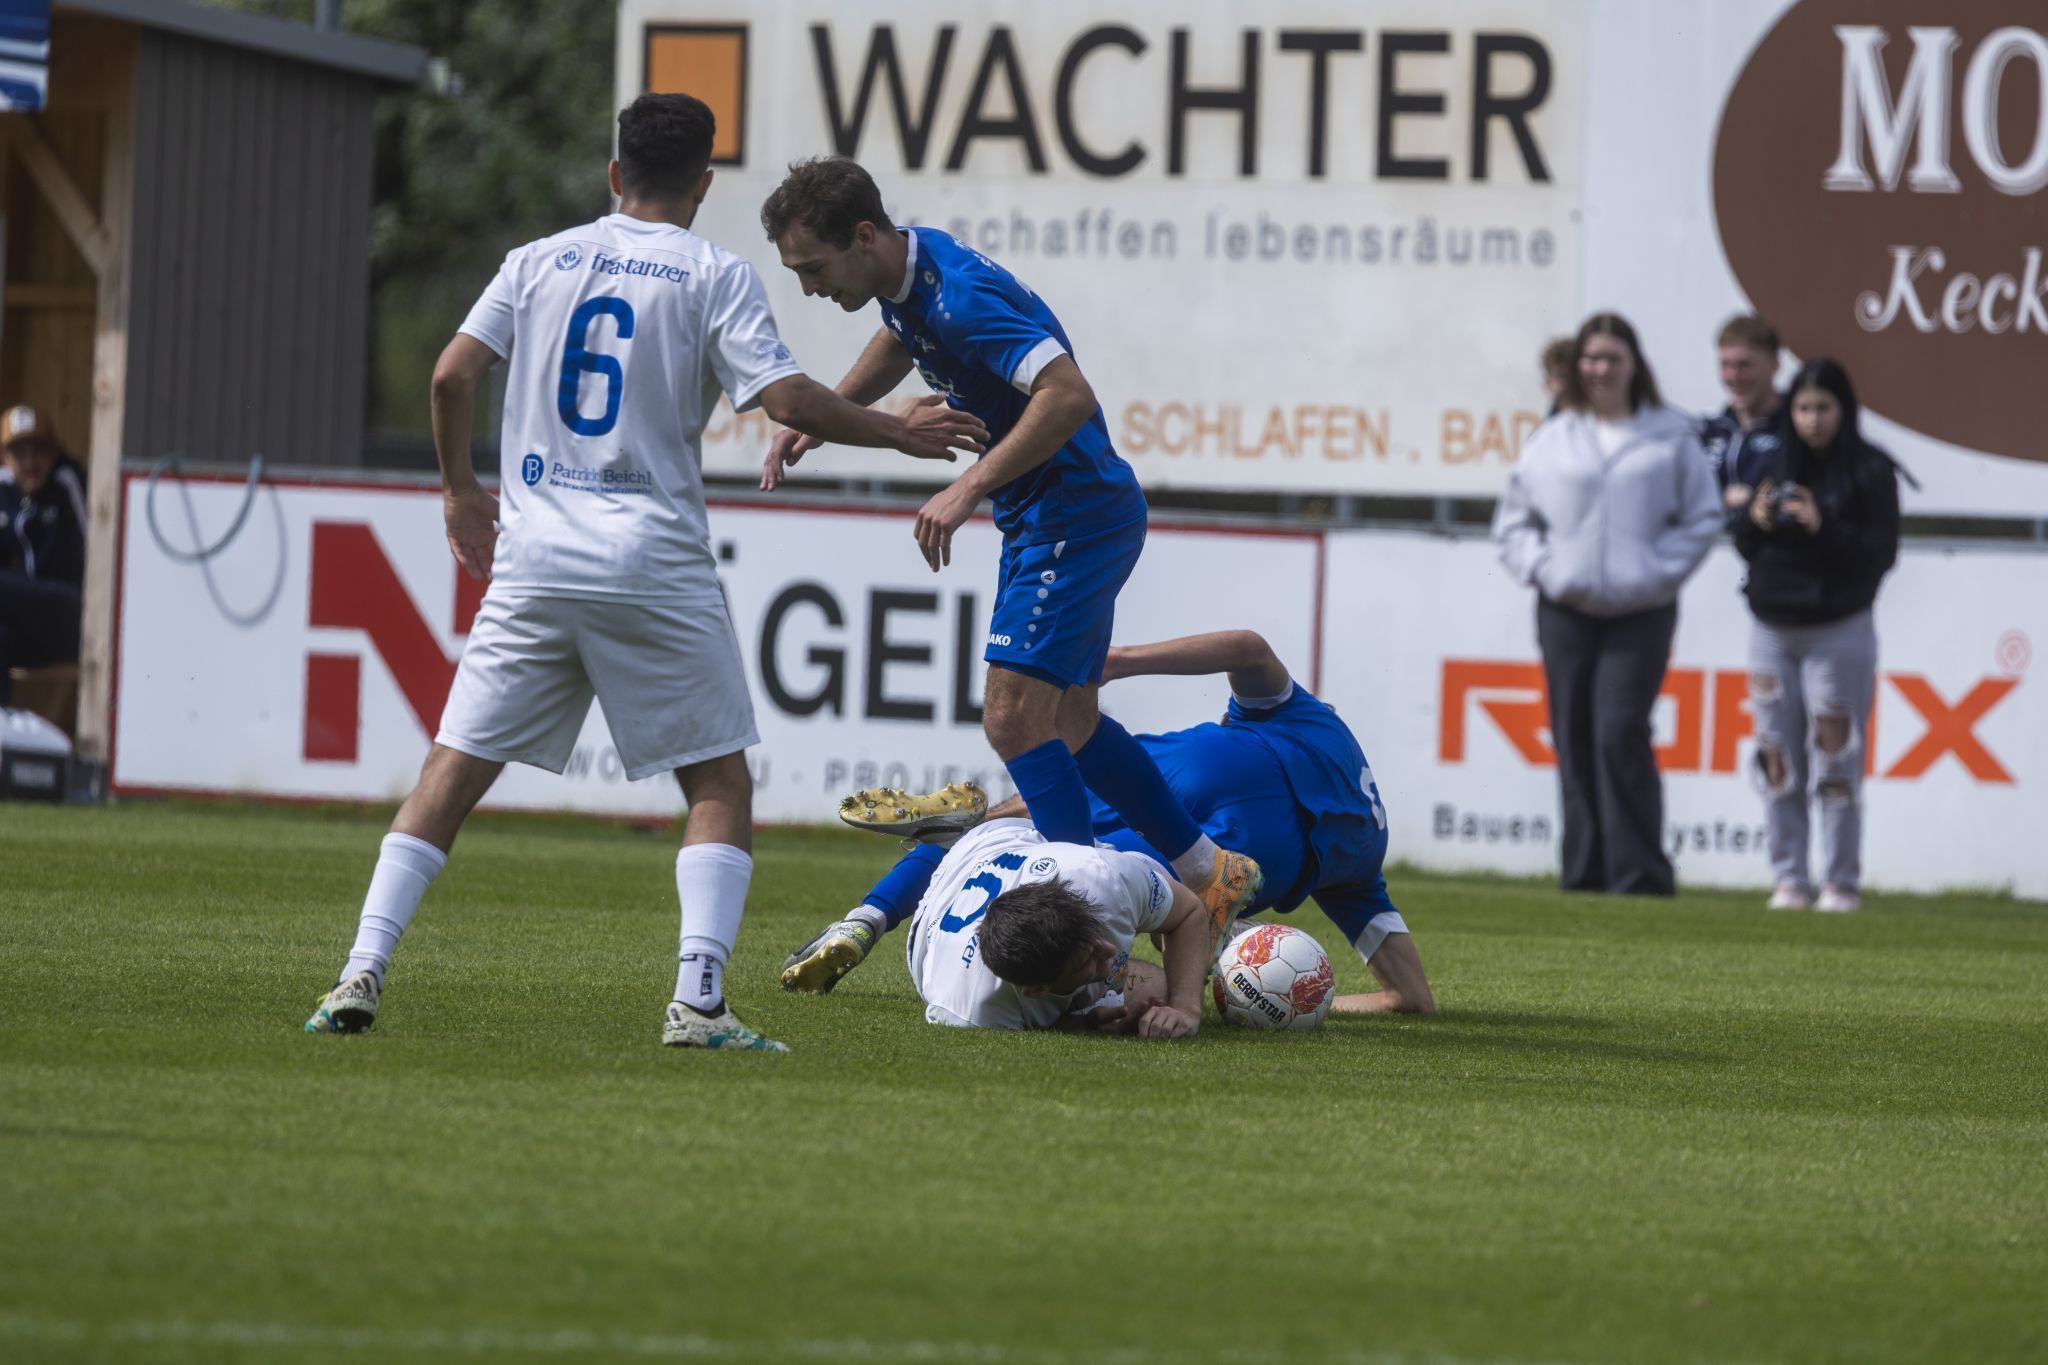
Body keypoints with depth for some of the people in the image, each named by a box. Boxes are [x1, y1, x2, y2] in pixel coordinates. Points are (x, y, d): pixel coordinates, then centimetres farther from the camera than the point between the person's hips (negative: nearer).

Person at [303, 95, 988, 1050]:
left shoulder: (541, 261, 11)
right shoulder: (713, 278, 1)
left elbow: (452, 375, 4)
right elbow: (788, 401, -8)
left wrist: (460, 490, 20)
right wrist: (899, 433, 6)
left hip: (534, 562, 3)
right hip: (656, 567, -3)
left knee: (453, 772, 7)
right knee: (719, 784, 6)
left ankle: (361, 977, -3)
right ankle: (697, 1000, -10)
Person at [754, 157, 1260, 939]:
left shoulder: (960, 296, -27)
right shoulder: (910, 268, 3)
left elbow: (1070, 395, -36)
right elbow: (898, 343, 28)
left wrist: (969, 489, -37)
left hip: (1076, 514, -10)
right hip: (1045, 516, 10)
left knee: (1014, 716, -16)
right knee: (1065, 724, 16)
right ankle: (1211, 874, 26)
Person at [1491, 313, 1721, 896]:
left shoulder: (1671, 438, 4)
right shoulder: (1550, 441, 10)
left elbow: (1702, 519, 6)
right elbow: (1514, 520, 16)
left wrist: (1659, 569, -4)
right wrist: (1542, 567, 1)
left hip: (1642, 612, -3)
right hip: (1566, 612, 3)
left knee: (1620, 733, -15)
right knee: (1575, 740, 3)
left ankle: (1639, 870, -12)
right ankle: (1584, 868, 10)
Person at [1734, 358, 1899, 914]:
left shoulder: (1870, 471, -5)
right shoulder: (1776, 463, 7)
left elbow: (1880, 554, -9)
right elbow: (1745, 548, 12)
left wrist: (1824, 529, -21)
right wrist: (1756, 523, -10)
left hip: (1838, 632, -4)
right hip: (1772, 631, 4)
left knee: (1836, 763, -6)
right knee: (1779, 761, 5)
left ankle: (1841, 884, 0)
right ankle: (1789, 881, 11)